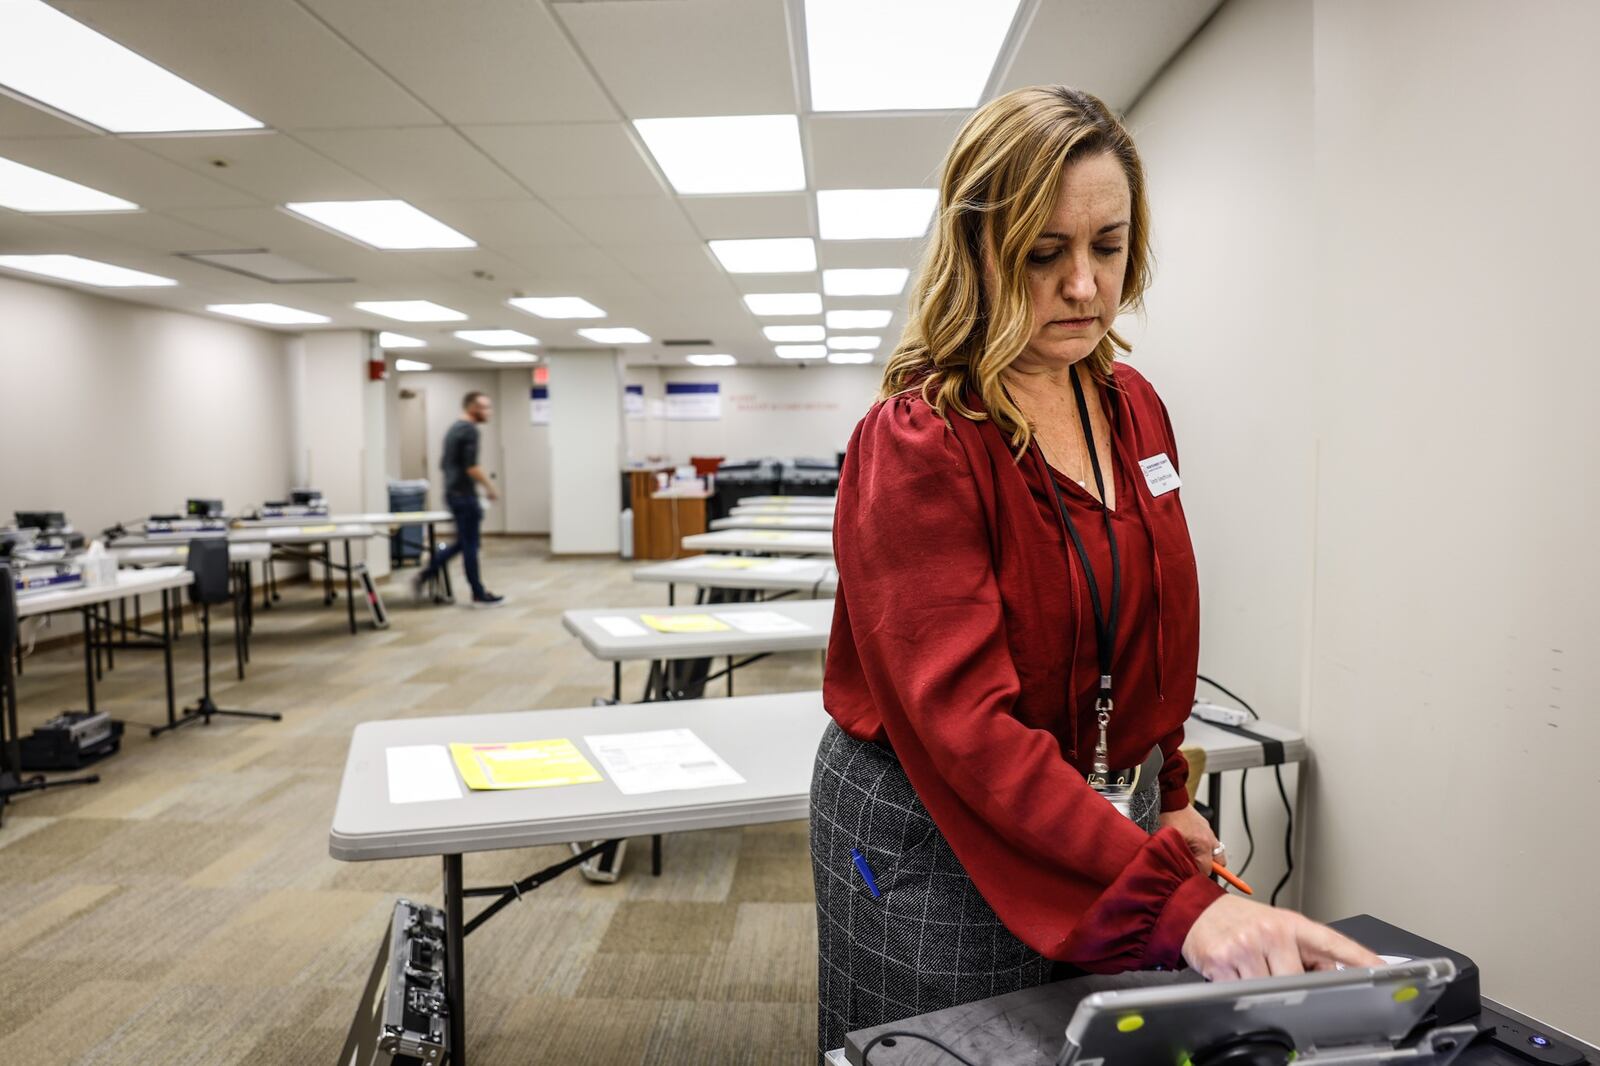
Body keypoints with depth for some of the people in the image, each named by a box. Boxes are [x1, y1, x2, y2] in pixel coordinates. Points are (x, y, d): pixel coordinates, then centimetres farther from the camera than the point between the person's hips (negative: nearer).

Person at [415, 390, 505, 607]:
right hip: (464, 495, -10)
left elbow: (443, 463, 21)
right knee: (470, 545, -2)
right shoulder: (469, 430, -16)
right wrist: (490, 487, -11)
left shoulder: (453, 429, 15)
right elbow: (472, 467, -22)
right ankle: (479, 595, 6)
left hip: (453, 493, 10)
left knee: (463, 543, 17)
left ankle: (424, 576, 14)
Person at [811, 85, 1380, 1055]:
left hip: (1113, 819, 7)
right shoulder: (915, 442, -21)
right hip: (939, 838, -6)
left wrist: (1166, 793, 11)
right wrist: (1176, 897, -36)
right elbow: (965, 721, -29)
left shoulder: (1136, 409, 1)